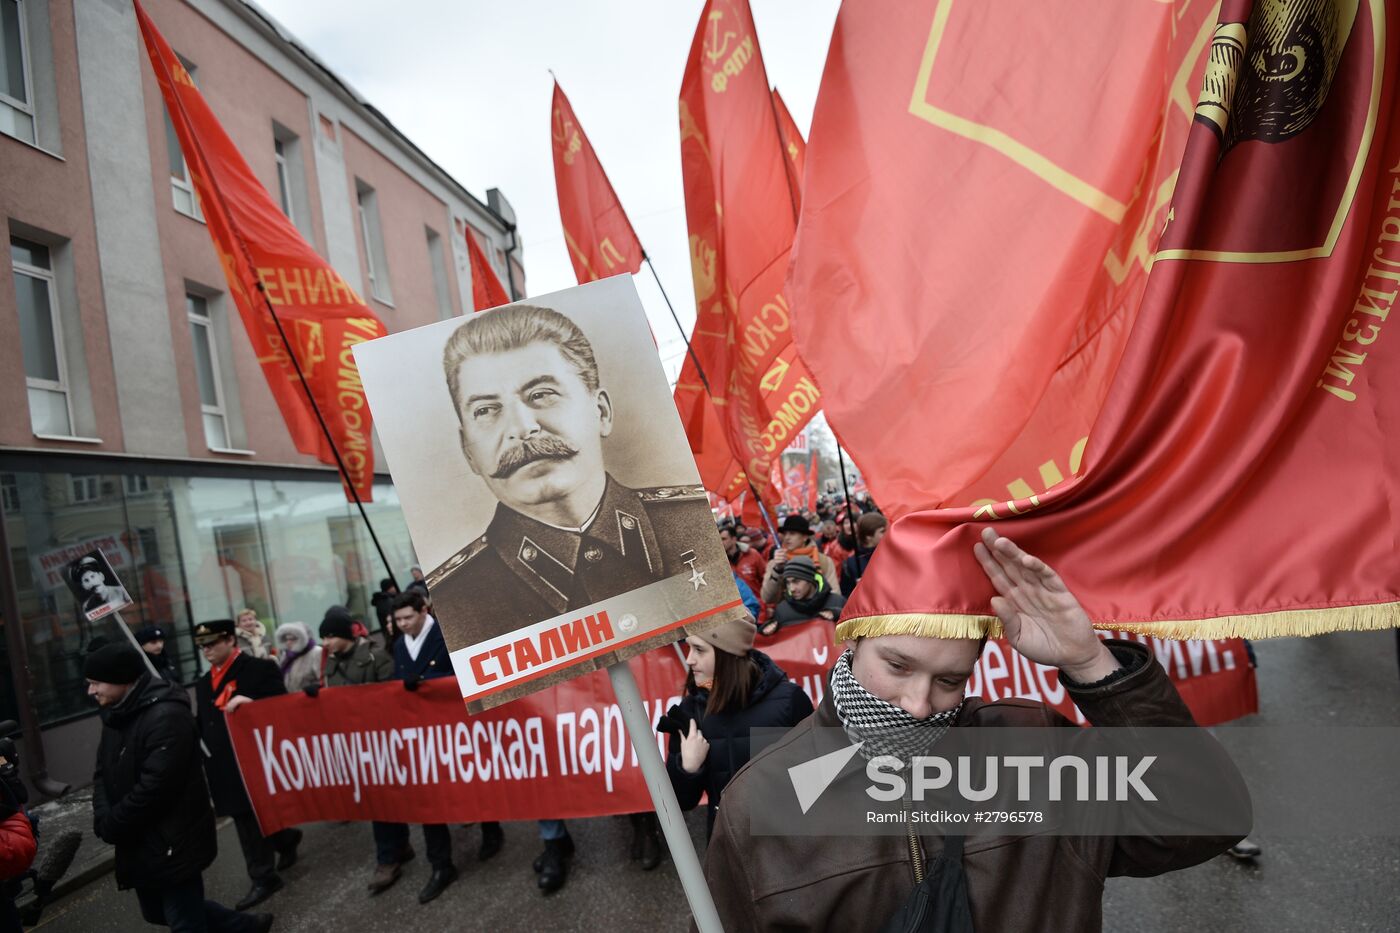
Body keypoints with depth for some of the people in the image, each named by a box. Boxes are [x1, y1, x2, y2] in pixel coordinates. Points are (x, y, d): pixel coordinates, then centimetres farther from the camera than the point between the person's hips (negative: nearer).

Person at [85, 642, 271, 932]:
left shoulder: (166, 716, -24)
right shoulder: (116, 715, 7)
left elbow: (153, 789, -26)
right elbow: (103, 773, 9)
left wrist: (110, 827, -12)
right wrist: (103, 819, -8)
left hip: (172, 844, -10)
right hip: (140, 846, 10)